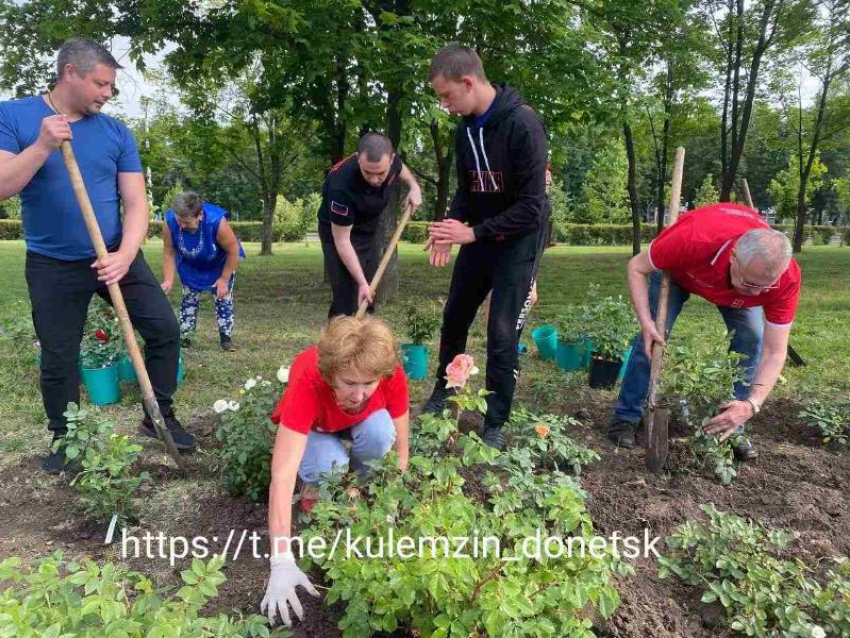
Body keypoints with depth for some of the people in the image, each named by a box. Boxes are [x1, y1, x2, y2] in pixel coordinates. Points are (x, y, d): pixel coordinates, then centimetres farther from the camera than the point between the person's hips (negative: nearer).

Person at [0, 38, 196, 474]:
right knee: (58, 359, 6)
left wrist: (125, 255, -21)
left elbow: (135, 202, -5)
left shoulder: (116, 132, 0)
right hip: (52, 265, -2)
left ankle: (160, 417, 14)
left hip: (114, 257, 2)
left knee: (165, 329, -5)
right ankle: (64, 438, 28)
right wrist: (42, 146, -25)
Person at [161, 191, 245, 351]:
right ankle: (184, 336, 17)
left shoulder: (217, 221, -42)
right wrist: (168, 280, -26)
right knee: (189, 298, 7)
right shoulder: (169, 222, -33)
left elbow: (233, 251, -27)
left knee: (223, 296, -2)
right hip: (190, 266, 3)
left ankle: (226, 336, 9)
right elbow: (169, 253, -19)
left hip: (219, 264, -3)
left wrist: (224, 279, -20)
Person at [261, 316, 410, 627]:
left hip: (362, 423, 2)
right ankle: (317, 484, 1)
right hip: (313, 429, -2)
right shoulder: (308, 381, -42)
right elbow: (282, 475, -46)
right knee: (330, 465, -34)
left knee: (380, 432, -32)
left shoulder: (392, 374, -34)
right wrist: (282, 562, -49)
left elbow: (399, 447, -21)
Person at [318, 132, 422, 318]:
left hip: (368, 233, 7)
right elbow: (342, 240, -29)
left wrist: (414, 187, -9)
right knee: (347, 300, -14)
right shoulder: (342, 185, -37)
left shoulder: (390, 161, -19)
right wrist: (361, 282, -28)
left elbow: (401, 169, 10)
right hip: (339, 233, -7)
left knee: (369, 299, 15)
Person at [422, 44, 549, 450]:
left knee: (502, 334, -7)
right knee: (454, 318, 15)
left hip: (519, 238, -7)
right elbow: (466, 191, 10)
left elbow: (531, 207, -24)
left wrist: (473, 233, -23)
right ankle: (442, 395, 37)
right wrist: (450, 227, -9)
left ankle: (496, 424, 10)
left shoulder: (522, 124, -22)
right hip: (479, 235, 7)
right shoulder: (465, 129, 2)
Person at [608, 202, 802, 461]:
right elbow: (637, 267, -28)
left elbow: (774, 352, -29)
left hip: (739, 276, 2)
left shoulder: (786, 277, -36)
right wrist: (646, 322, -40)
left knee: (751, 338, -13)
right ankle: (626, 417, 2)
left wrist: (752, 404, -43)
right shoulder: (692, 239, -47)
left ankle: (733, 429, 4)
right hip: (678, 267, -2)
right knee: (653, 336, -14)